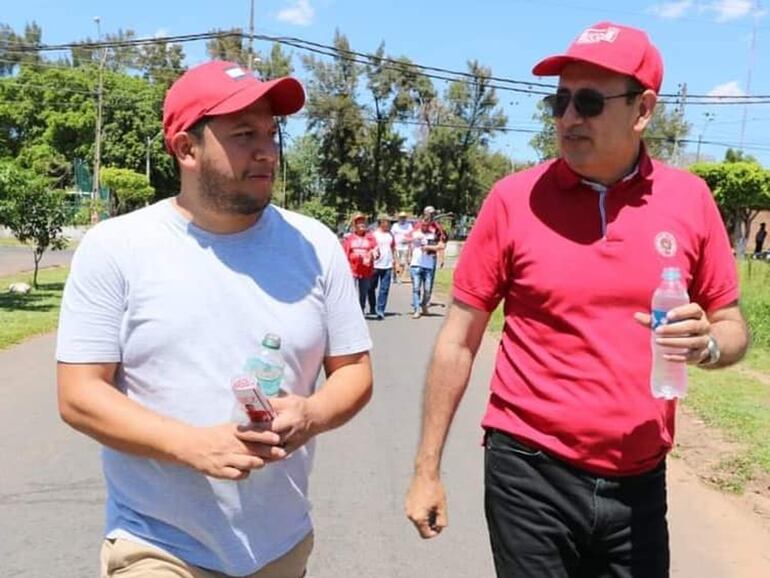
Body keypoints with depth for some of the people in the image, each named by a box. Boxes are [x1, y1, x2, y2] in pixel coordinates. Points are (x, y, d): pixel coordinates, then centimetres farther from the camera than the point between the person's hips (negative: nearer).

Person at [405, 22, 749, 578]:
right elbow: (459, 339, -3)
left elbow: (733, 326, 9)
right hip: (531, 473, -2)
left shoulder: (690, 198, -2)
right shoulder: (515, 198, -8)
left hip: (639, 482, 3)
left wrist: (706, 343, -15)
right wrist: (428, 469, -2)